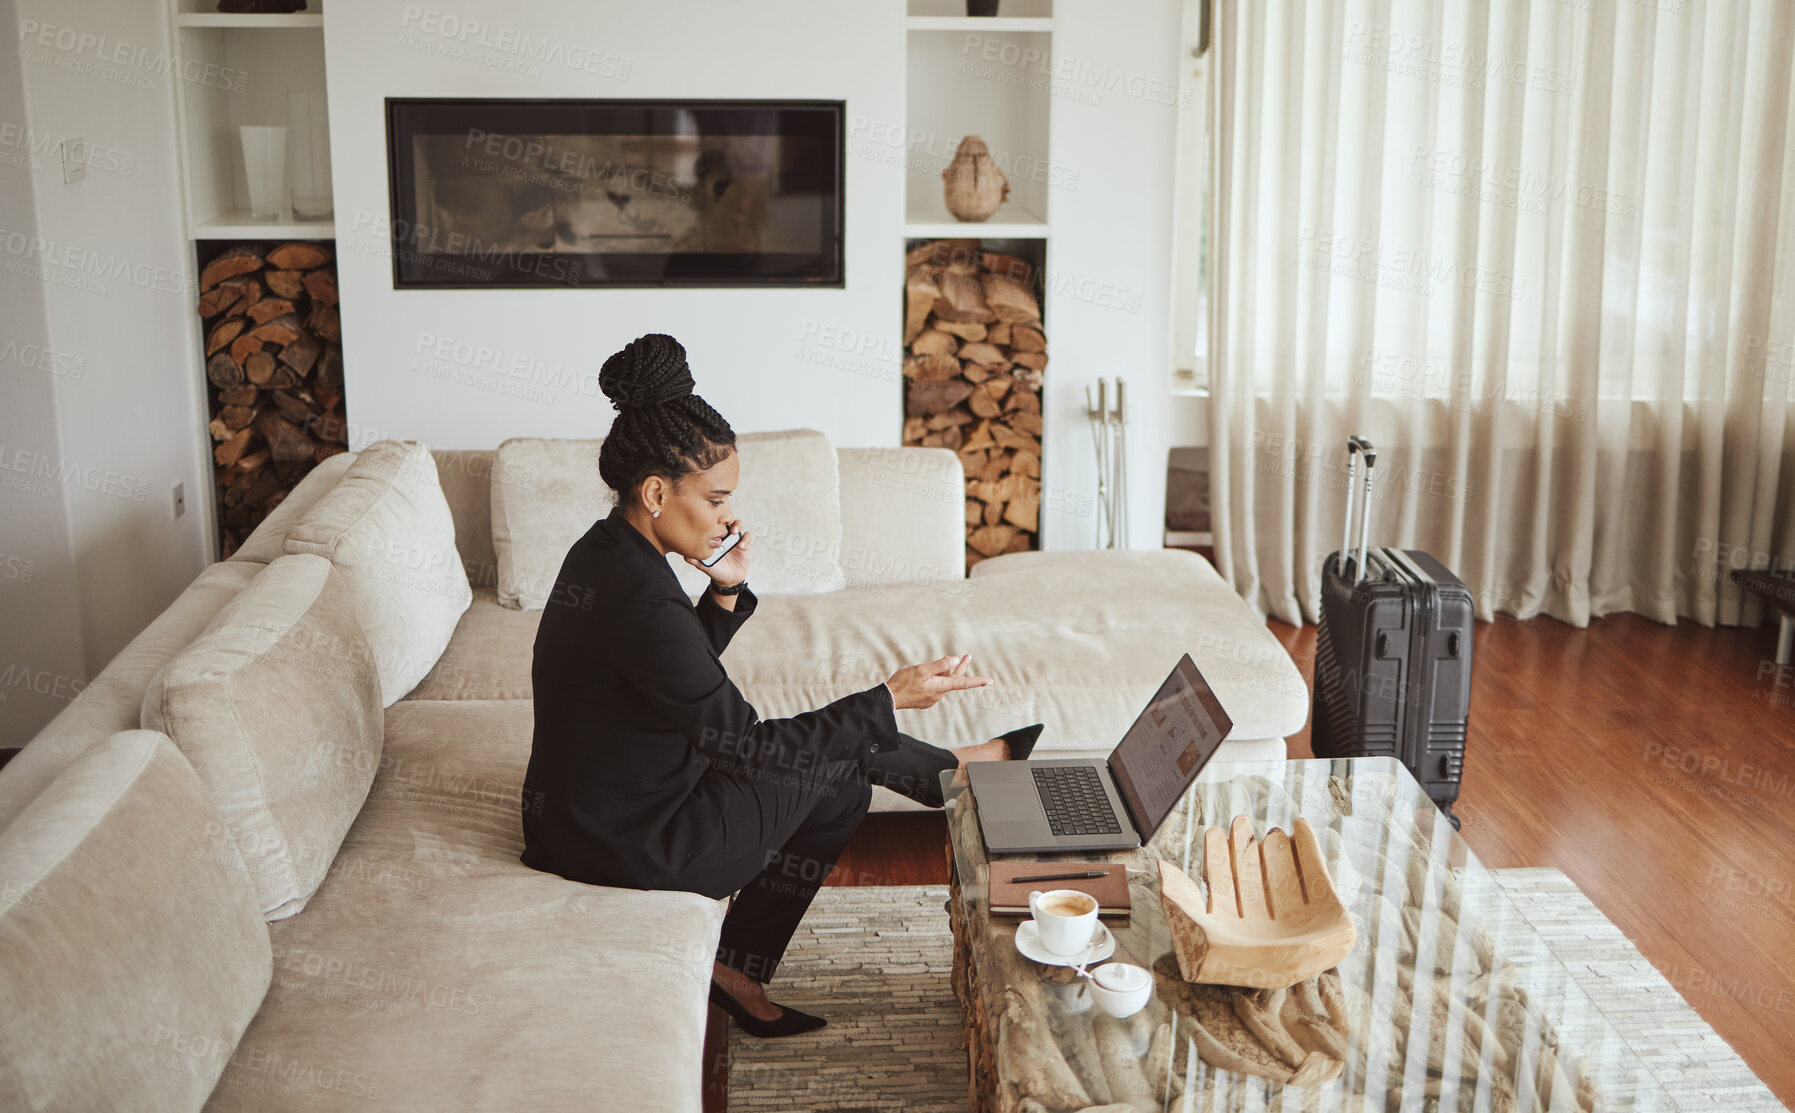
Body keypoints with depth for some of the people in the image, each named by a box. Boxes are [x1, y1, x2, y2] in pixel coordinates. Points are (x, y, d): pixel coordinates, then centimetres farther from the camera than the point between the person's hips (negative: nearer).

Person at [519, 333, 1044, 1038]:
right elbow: (749, 745, -25)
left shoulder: (605, 550, 2)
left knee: (832, 746, 13)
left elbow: (683, 674, 14)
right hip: (629, 845, -9)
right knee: (834, 762, 7)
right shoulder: (641, 601, -30)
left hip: (578, 813, 9)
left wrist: (725, 592, -2)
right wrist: (891, 698, -20)